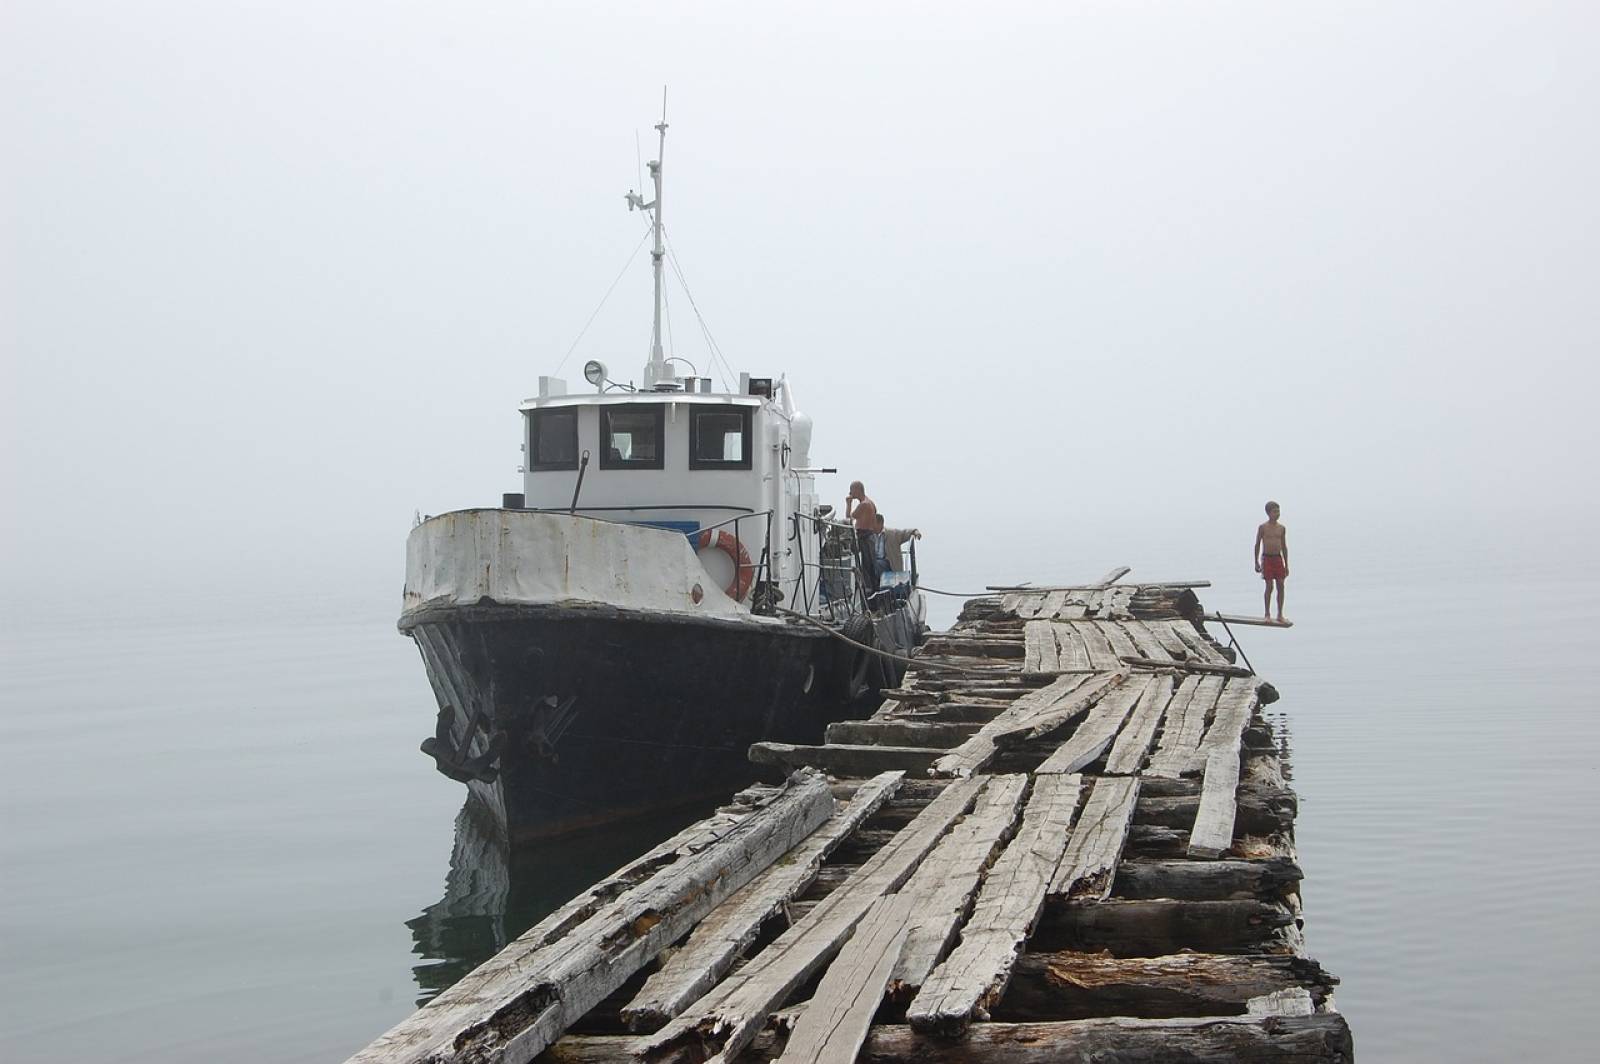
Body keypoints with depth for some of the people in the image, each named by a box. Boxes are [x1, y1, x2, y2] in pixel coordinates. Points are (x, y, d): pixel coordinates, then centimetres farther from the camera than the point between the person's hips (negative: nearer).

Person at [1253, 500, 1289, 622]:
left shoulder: (1282, 528, 9)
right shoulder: (1263, 527, -2)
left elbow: (1284, 547, 13)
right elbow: (1257, 545, 0)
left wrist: (1286, 565, 11)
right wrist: (1256, 563, -4)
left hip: (1278, 558, 4)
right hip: (1267, 558, -4)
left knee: (1281, 586, 0)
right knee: (1269, 586, -6)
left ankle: (1280, 614, 7)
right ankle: (1267, 614, 4)